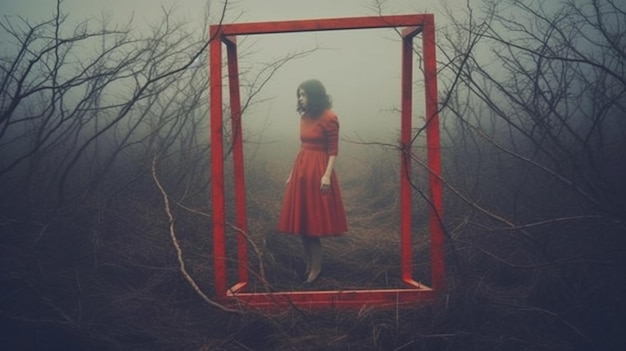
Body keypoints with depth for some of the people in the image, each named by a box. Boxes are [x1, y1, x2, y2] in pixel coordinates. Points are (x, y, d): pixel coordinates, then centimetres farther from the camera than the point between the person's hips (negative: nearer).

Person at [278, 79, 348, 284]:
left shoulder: (329, 118, -9)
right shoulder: (305, 117, 11)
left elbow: (333, 150, -11)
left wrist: (327, 175, -19)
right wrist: (292, 173, 15)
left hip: (318, 170, -7)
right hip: (301, 169, 8)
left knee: (314, 220, -3)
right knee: (302, 220, 9)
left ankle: (316, 267, 8)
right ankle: (309, 265, 19)